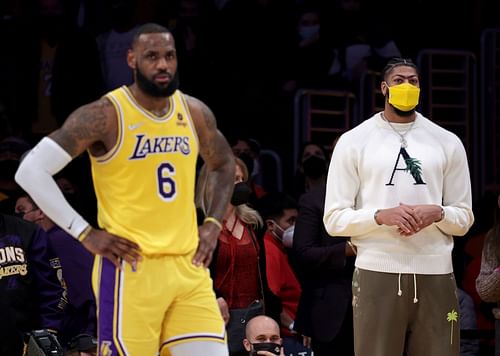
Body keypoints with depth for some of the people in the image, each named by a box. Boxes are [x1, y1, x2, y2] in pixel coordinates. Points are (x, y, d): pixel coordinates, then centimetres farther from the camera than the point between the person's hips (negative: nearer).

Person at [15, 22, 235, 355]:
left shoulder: (195, 113, 8)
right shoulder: (105, 115, -11)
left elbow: (224, 165, 28)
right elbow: (31, 171, -13)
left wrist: (213, 224, 12)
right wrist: (86, 233, -13)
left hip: (188, 266, 6)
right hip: (131, 269, -5)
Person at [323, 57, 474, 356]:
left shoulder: (448, 142, 13)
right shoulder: (353, 142, 6)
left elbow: (464, 219, 13)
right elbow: (334, 219, 2)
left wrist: (437, 214, -9)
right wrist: (381, 216, -15)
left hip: (435, 275, 2)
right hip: (377, 274, -2)